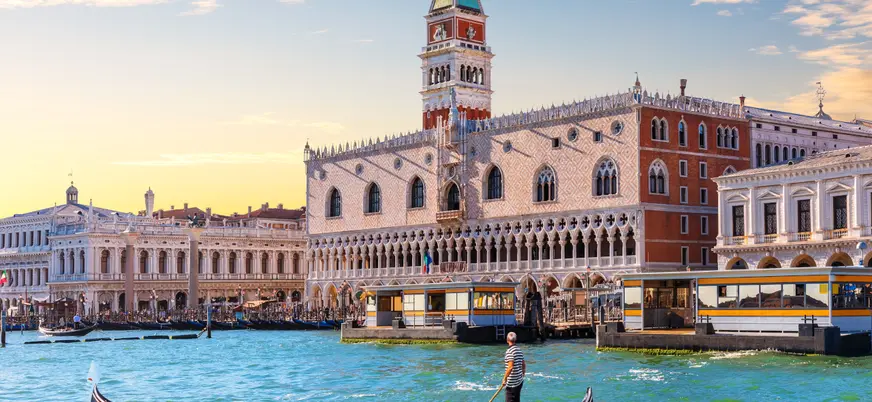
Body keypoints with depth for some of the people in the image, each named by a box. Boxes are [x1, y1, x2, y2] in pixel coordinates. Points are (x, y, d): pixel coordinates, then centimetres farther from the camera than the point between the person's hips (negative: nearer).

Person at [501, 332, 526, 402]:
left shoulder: (510, 351, -16)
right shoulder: (519, 350, 8)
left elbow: (510, 367, -24)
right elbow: (524, 365, 16)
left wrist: (504, 378, -18)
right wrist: (523, 374, 28)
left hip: (512, 383, -8)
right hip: (520, 381, 8)